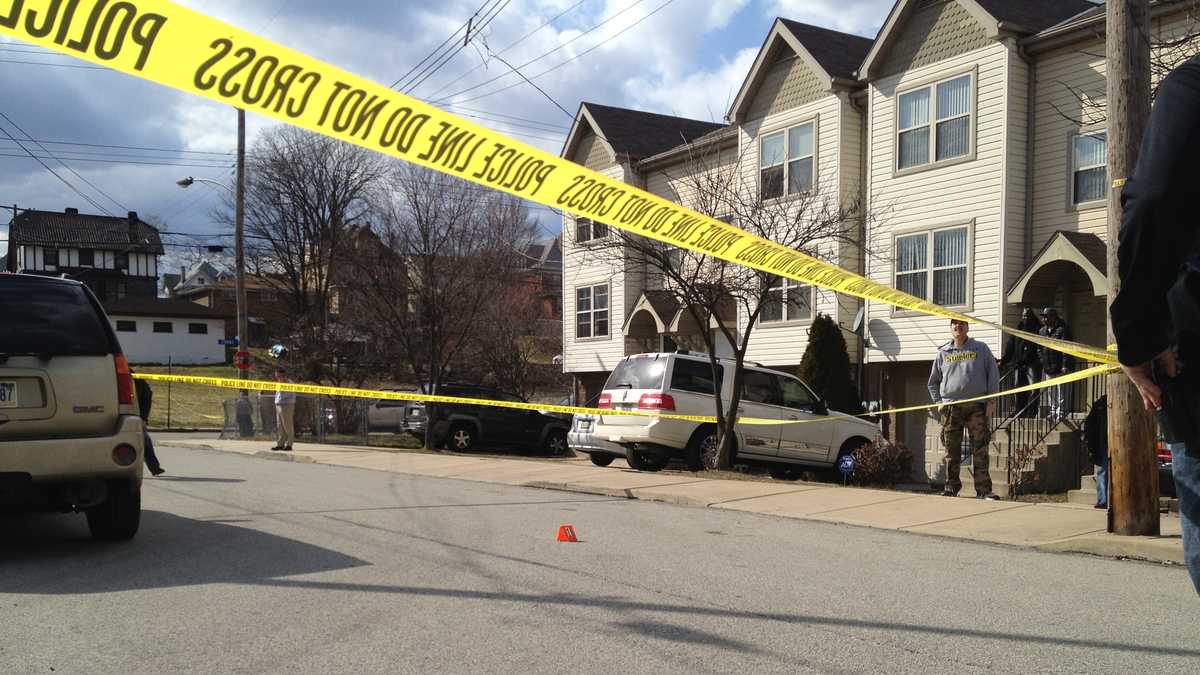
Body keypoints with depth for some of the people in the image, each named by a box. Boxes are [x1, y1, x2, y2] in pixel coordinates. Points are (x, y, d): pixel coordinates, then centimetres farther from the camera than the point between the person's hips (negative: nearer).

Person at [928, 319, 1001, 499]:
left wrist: (992, 400, -2)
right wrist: (938, 402, 8)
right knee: (952, 450, 3)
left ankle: (983, 489, -2)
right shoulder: (943, 353, 14)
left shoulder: (980, 349, 10)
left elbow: (993, 374, 6)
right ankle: (951, 487, 11)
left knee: (980, 450, -4)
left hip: (976, 406, -1)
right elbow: (933, 382, 21)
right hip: (950, 407, 2)